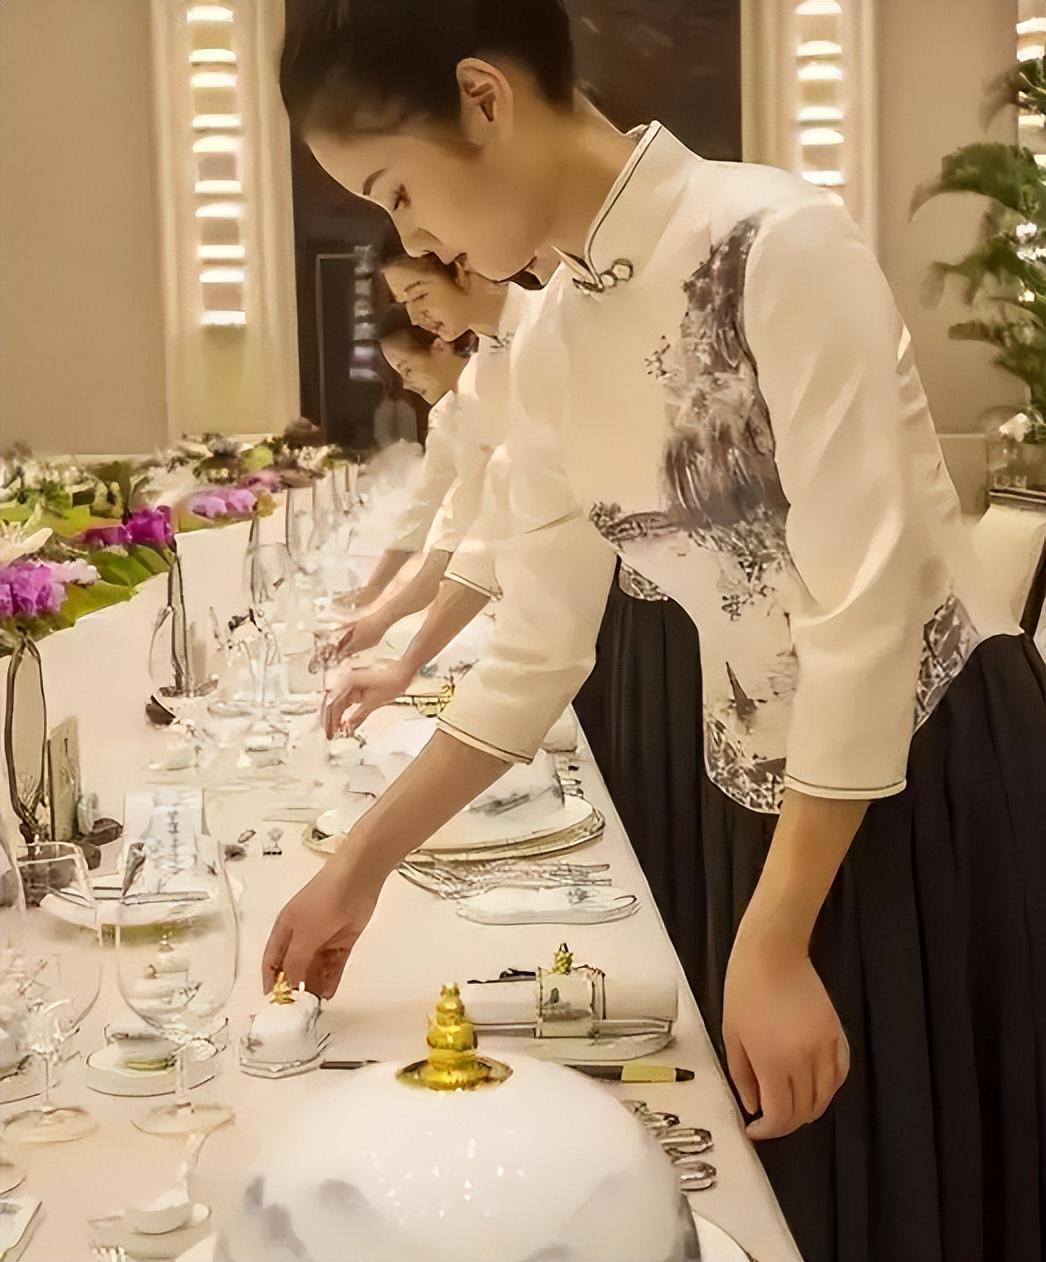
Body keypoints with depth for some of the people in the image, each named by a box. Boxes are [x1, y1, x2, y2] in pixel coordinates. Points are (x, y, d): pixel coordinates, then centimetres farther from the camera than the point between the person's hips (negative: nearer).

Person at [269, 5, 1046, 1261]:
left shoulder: (774, 242, -20)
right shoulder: (553, 344, 3)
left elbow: (867, 609, -23)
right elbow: (535, 652, 9)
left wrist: (774, 944, -20)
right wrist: (361, 864, 10)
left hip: (938, 777, -6)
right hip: (765, 803, 7)